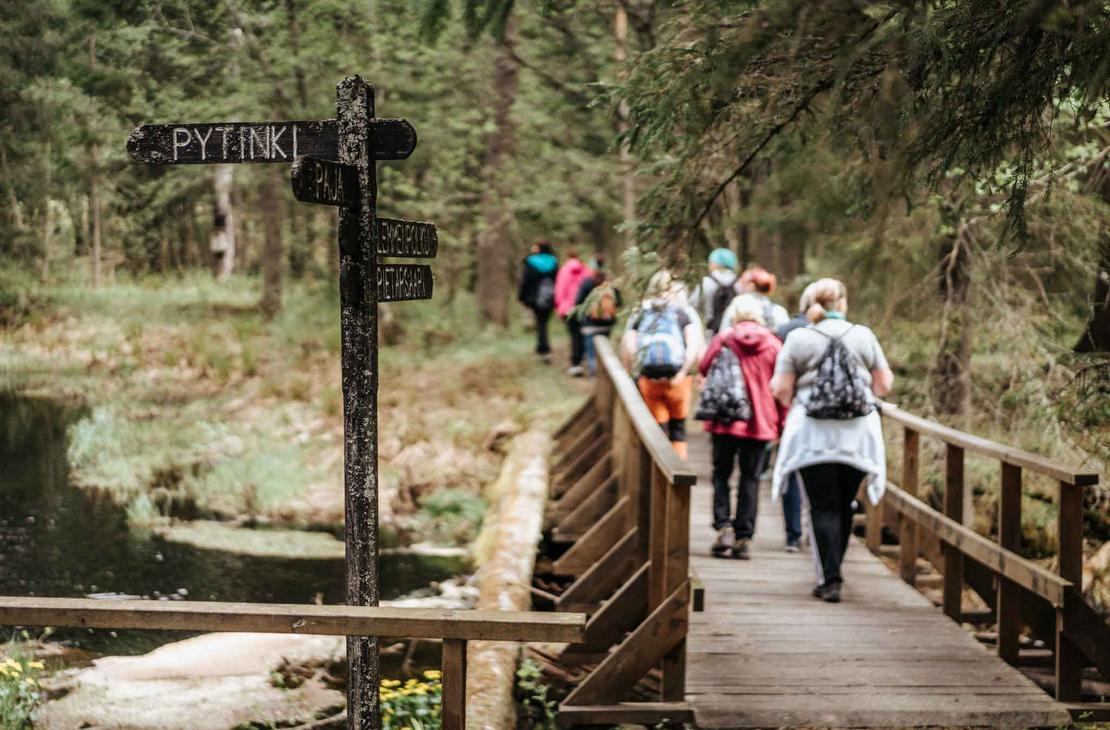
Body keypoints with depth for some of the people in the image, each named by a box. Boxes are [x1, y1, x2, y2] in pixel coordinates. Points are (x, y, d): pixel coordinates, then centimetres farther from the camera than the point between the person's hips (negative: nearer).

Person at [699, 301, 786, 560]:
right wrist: (781, 423, 7)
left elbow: (704, 369, 6)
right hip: (760, 422, 1)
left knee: (721, 473, 12)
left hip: (725, 420, -1)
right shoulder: (774, 345, -2)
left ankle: (723, 526, -7)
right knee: (750, 478, 7)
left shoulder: (723, 340, -4)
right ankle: (744, 538, 3)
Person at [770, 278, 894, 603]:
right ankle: (833, 570, 25)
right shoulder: (863, 336, 1)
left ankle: (829, 579, -7)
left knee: (824, 506, 1)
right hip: (857, 434, 2)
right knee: (844, 504, 14)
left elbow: (781, 388, -4)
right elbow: (884, 383, 6)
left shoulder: (798, 339, -3)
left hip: (813, 434, -2)